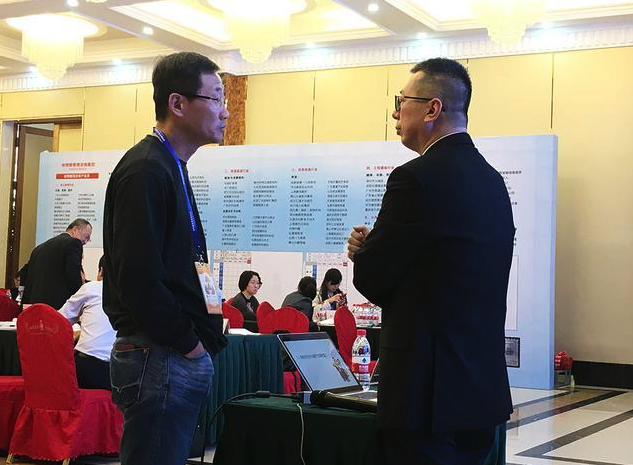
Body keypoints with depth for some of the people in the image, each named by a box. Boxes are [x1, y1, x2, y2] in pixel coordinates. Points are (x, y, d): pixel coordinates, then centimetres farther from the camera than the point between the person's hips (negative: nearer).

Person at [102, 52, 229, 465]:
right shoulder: (146, 170, -15)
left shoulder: (171, 167, 16)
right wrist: (188, 342, -13)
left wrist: (202, 339, 11)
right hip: (160, 356, -10)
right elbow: (137, 277, -23)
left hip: (182, 355, 10)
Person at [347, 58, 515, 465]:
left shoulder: (418, 177, -17)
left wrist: (365, 251, 9)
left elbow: (371, 279, -12)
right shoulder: (492, 179, 10)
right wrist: (377, 250, 4)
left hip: (430, 389, -8)